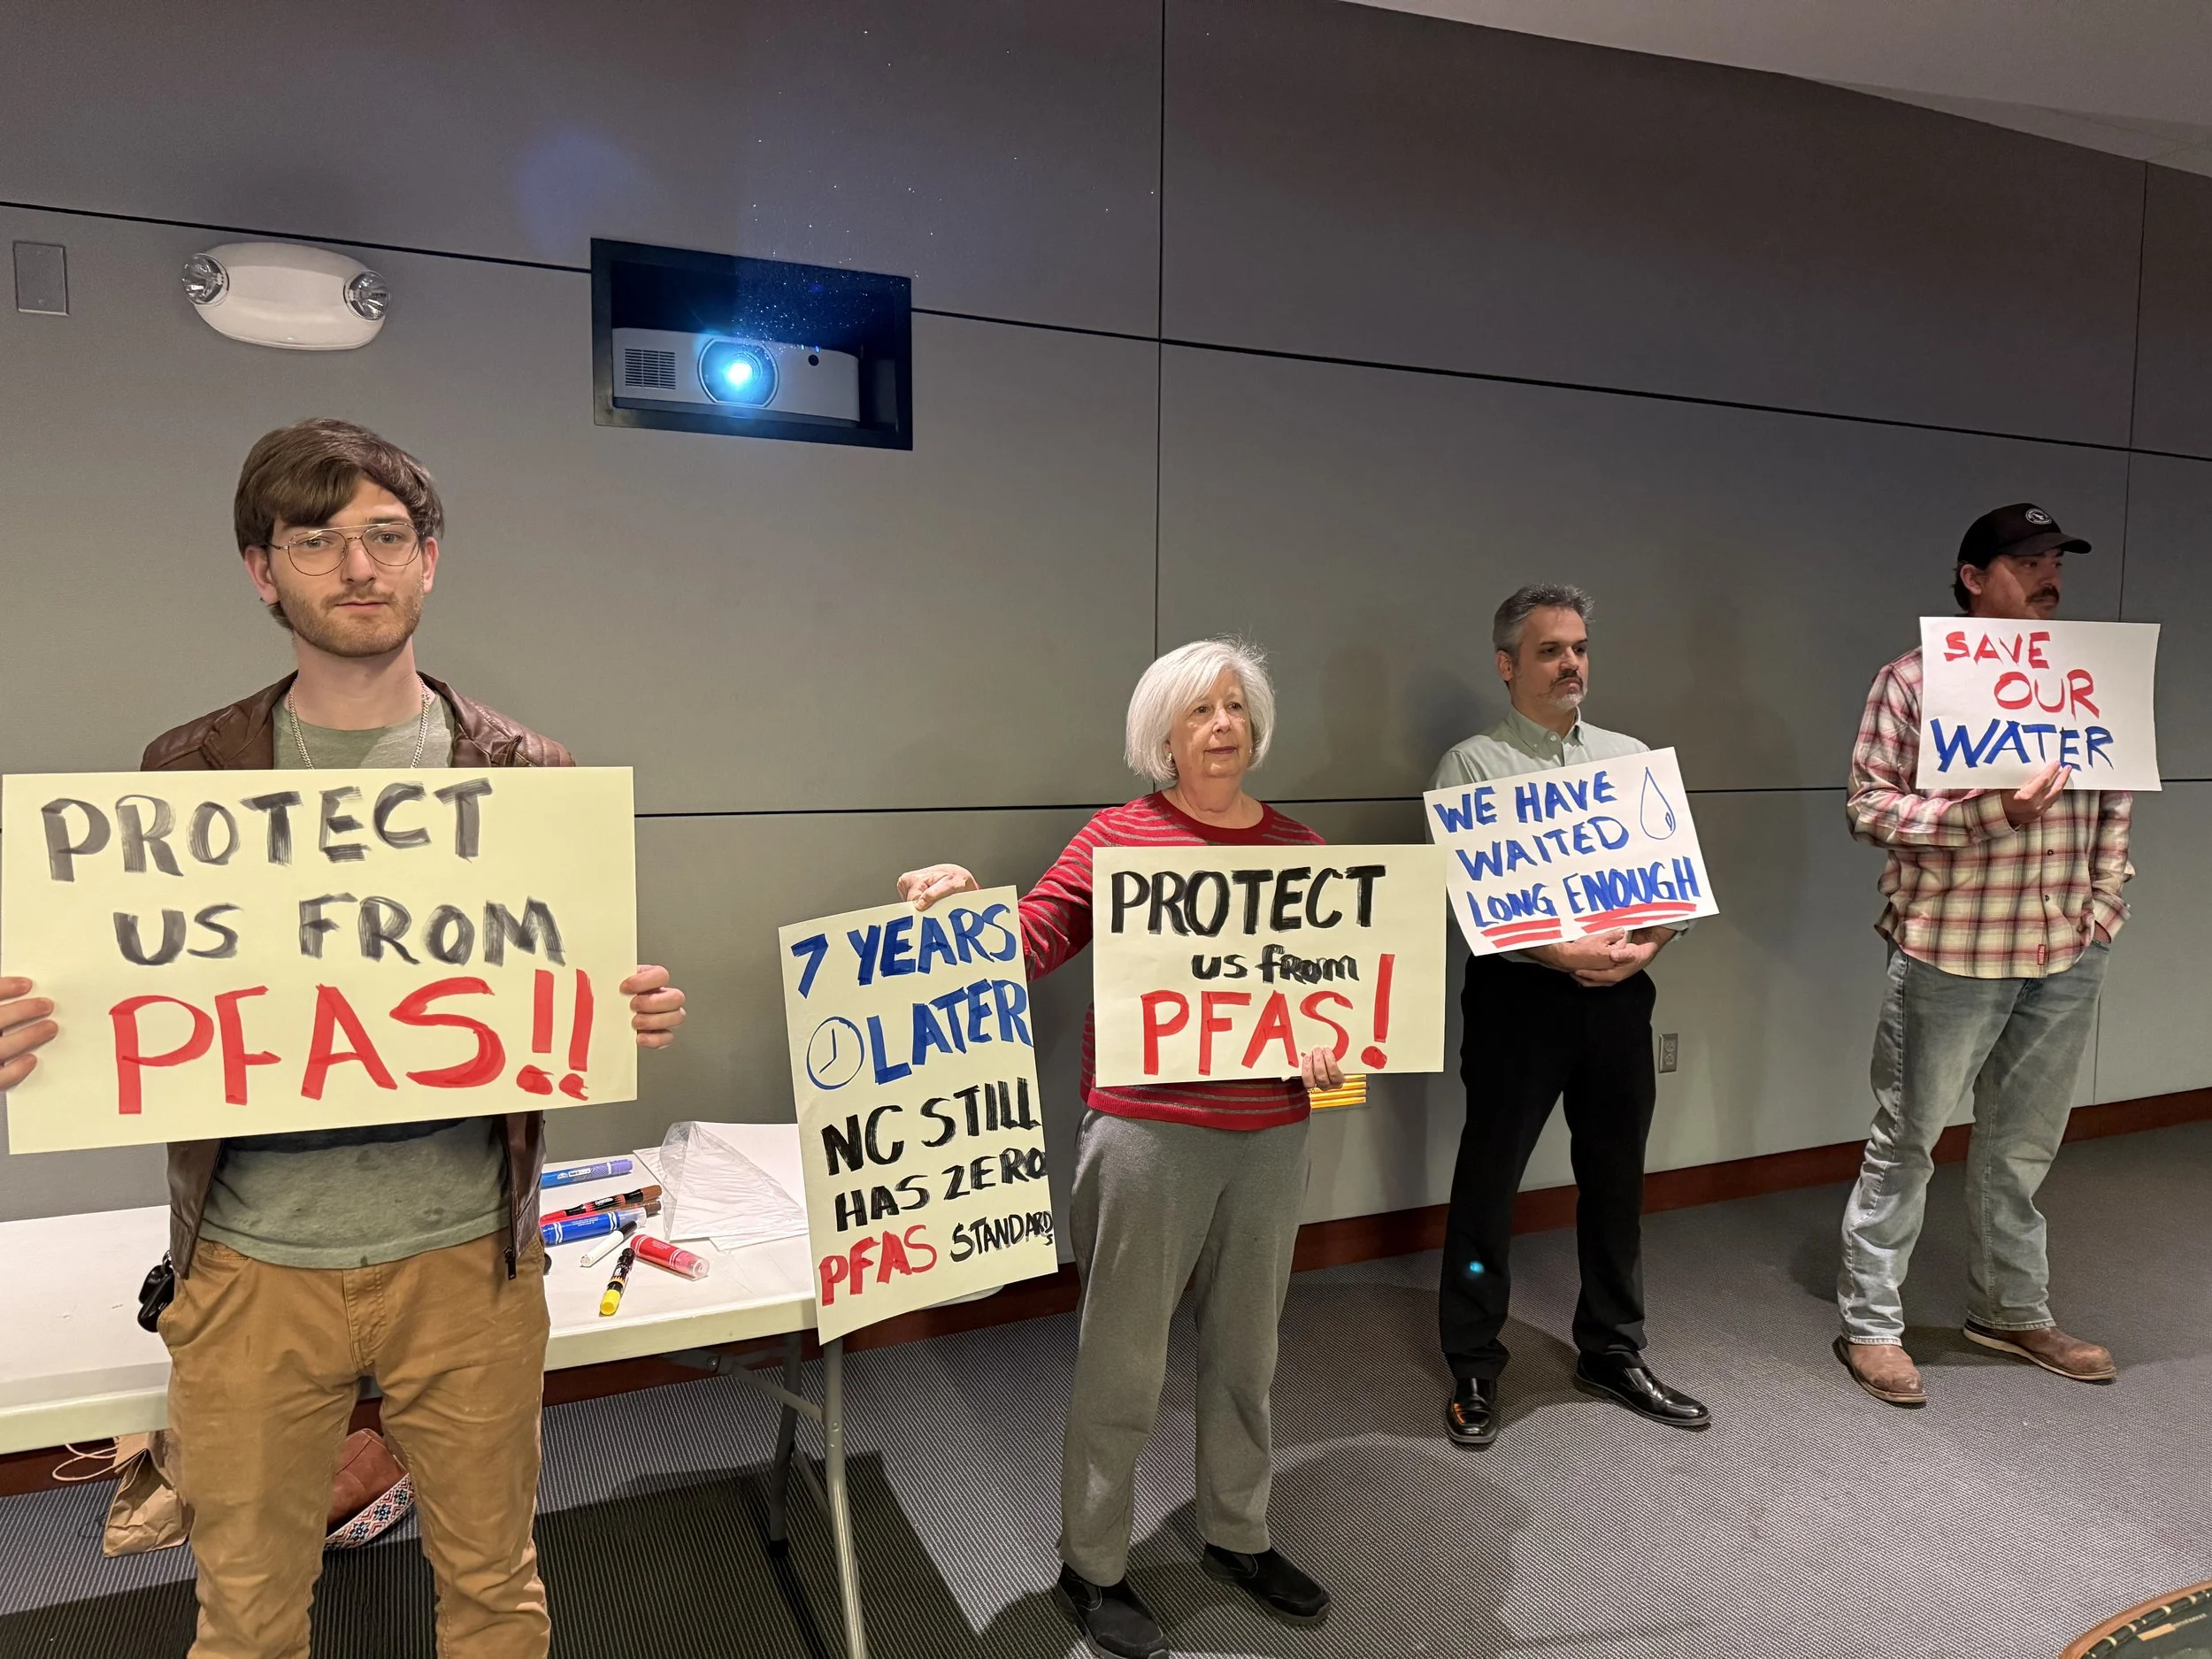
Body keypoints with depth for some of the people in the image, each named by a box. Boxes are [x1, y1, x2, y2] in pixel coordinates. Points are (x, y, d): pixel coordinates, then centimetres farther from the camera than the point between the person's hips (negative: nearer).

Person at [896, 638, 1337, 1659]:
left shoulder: (1300, 848, 8)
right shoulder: (1117, 835, -4)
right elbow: (1034, 940, -12)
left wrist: (1329, 1039, -11)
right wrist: (967, 900, -30)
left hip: (1272, 1134, 5)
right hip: (1148, 1132, -4)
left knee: (1245, 1351, 20)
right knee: (1122, 1362, 6)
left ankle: (1238, 1537, 41)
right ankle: (1091, 1570, 26)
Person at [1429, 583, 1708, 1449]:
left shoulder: (1630, 757, 13)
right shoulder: (1473, 763, -2)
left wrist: (1645, 943, -8)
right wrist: (1555, 951, -21)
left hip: (1618, 994, 5)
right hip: (1518, 993, -4)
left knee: (1616, 1181, 14)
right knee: (1488, 1182, 2)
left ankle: (1613, 1354, 32)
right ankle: (1474, 1371, 17)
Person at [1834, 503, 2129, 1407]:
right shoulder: (1913, 679, -7)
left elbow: (2116, 802, 16)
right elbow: (1869, 805, -10)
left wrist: (2104, 905, 6)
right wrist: (1991, 810, -22)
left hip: (2067, 957, 5)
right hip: (1950, 953, -5)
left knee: (2023, 1145, 18)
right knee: (1906, 1143, 5)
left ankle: (2010, 1311, 35)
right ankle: (1870, 1323, 18)